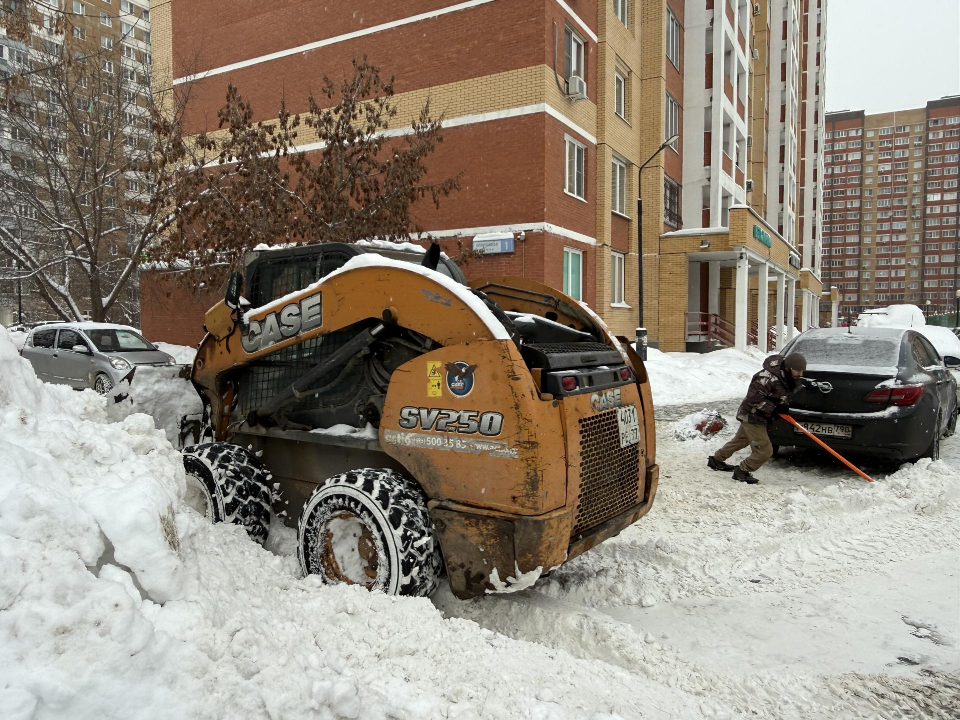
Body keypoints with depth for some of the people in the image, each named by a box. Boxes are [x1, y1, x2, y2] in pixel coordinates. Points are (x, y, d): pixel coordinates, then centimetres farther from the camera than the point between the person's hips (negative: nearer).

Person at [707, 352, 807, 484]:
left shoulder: (788, 378, -1)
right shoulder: (767, 378, -31)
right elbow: (754, 398, -29)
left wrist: (783, 406, -2)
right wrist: (774, 408, -26)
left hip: (752, 416, 10)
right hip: (752, 417, -10)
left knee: (740, 440, 26)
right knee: (765, 450, -9)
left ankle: (716, 460, 42)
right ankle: (742, 471, 7)